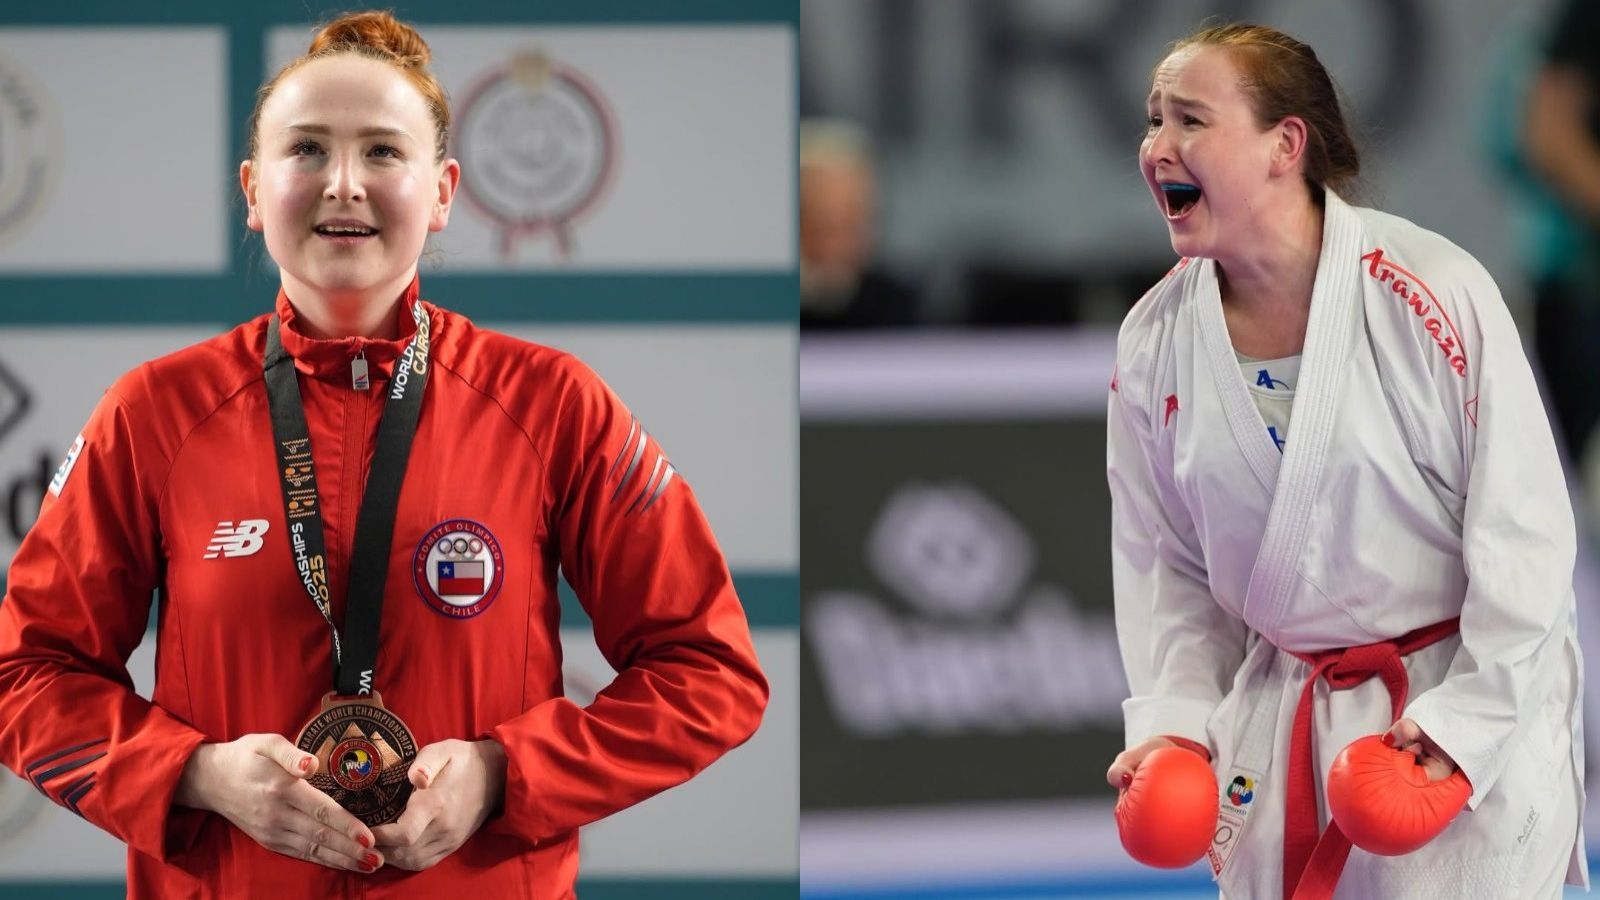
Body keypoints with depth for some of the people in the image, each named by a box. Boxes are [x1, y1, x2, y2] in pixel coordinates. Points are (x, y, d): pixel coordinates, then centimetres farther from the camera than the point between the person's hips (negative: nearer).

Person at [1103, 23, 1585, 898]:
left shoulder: (1433, 293, -18)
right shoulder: (1154, 341, -1)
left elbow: (1523, 524, -14)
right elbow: (1163, 559, 8)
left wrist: (1470, 717, -15)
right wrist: (1174, 718, -4)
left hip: (1468, 704, -5)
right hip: (1282, 719, 5)